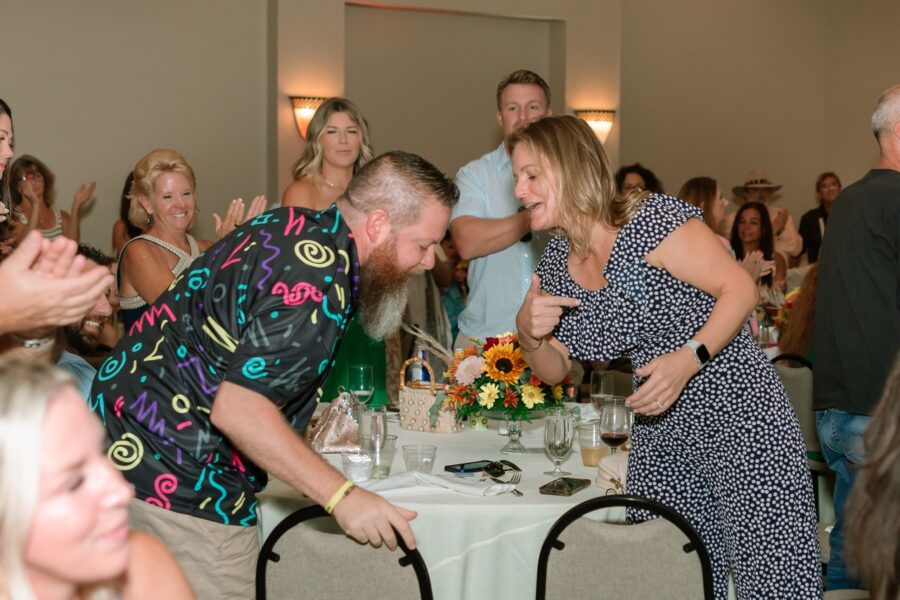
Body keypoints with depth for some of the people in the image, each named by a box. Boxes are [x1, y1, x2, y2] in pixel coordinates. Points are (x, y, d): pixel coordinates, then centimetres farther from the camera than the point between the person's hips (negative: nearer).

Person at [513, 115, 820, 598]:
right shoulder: (555, 264, 6)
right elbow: (555, 370, 13)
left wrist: (689, 358, -27)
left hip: (739, 418, -6)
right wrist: (529, 336, -8)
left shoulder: (652, 219, -14)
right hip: (661, 438, 6)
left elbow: (740, 289, -14)